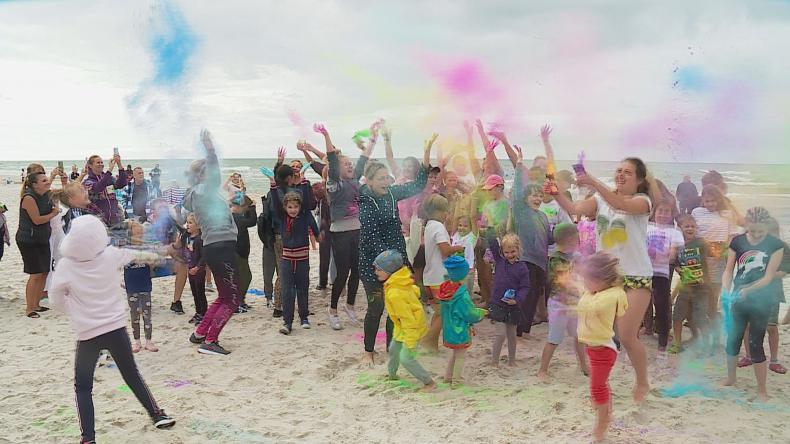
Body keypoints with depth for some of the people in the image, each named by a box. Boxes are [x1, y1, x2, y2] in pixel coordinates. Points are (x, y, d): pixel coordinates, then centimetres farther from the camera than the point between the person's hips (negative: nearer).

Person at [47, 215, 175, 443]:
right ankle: (157, 415, 26)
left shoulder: (65, 266, -13)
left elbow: (56, 298, -2)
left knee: (82, 386, 11)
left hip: (87, 334, -2)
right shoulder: (110, 255, -8)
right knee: (132, 375, 19)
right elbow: (133, 255, 14)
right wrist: (149, 255, 36)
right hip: (116, 329, 2)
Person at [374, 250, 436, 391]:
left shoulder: (395, 294, -33)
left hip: (411, 327, -10)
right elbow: (416, 291, 12)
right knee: (393, 349, 23)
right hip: (402, 326, 10)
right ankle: (391, 374, 45)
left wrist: (410, 342, -26)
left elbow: (407, 318, -30)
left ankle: (429, 382, 4)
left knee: (406, 358, -9)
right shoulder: (403, 283, -6)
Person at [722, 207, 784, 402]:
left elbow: (768, 277, -12)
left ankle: (762, 390, 10)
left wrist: (747, 290, -26)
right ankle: (730, 379, 31)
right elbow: (728, 270, -1)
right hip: (738, 299, 3)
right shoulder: (737, 241, -2)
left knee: (755, 344, -2)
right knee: (733, 339, 11)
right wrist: (726, 290, -18)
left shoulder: (775, 245, -7)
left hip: (760, 300, -3)